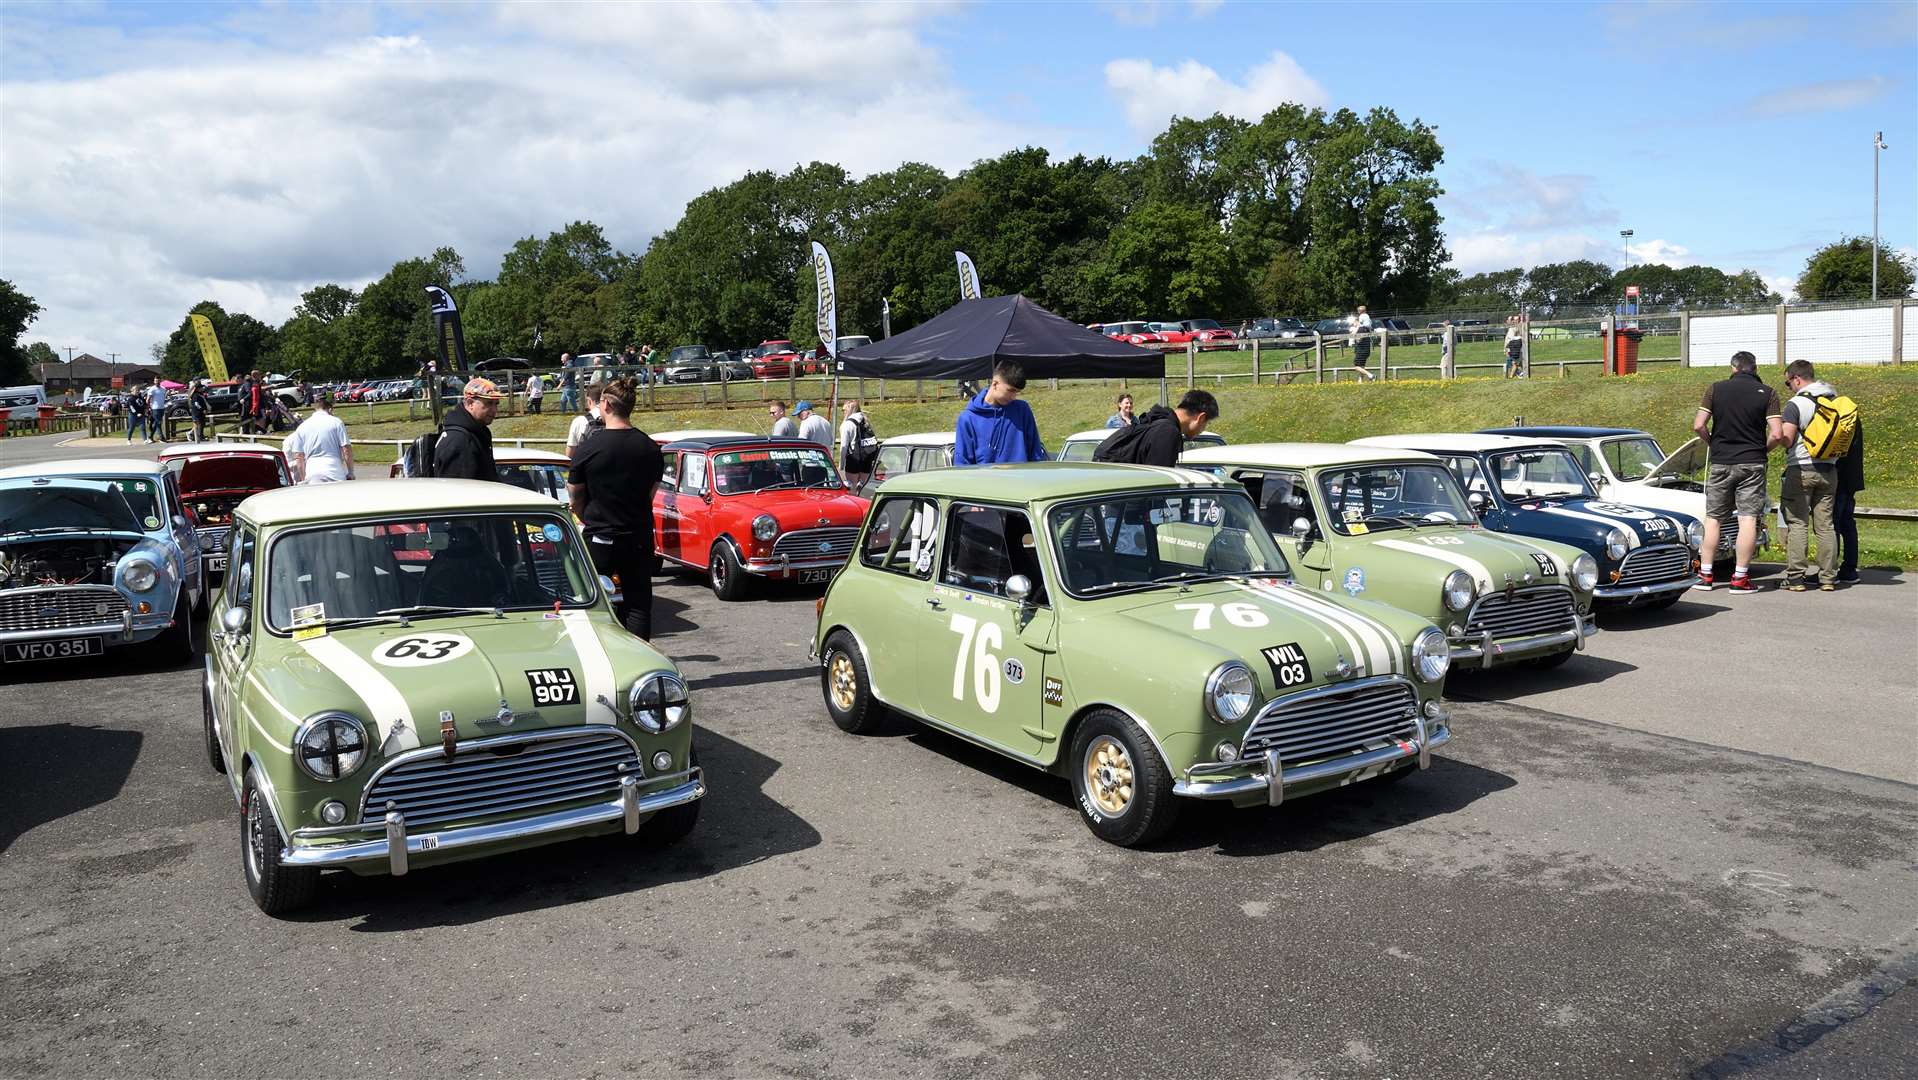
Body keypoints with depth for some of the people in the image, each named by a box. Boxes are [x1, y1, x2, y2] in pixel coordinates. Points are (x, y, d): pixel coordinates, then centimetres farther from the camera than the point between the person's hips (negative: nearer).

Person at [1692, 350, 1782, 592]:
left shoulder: (1715, 389, -1)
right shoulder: (1767, 393, -3)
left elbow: (1698, 425, -7)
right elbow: (1776, 434, -10)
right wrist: (1762, 450, 9)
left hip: (1720, 462, 1)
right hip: (1752, 464, -1)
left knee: (1712, 518, 9)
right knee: (1748, 519, 0)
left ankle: (1705, 575, 9)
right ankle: (1740, 578, -1)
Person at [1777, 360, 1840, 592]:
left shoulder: (1795, 404, -11)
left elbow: (1786, 439, -17)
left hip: (1800, 469, -6)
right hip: (1829, 469, 6)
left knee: (1797, 524, -3)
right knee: (1825, 525, 9)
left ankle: (1796, 577, -5)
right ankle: (1828, 577, 10)